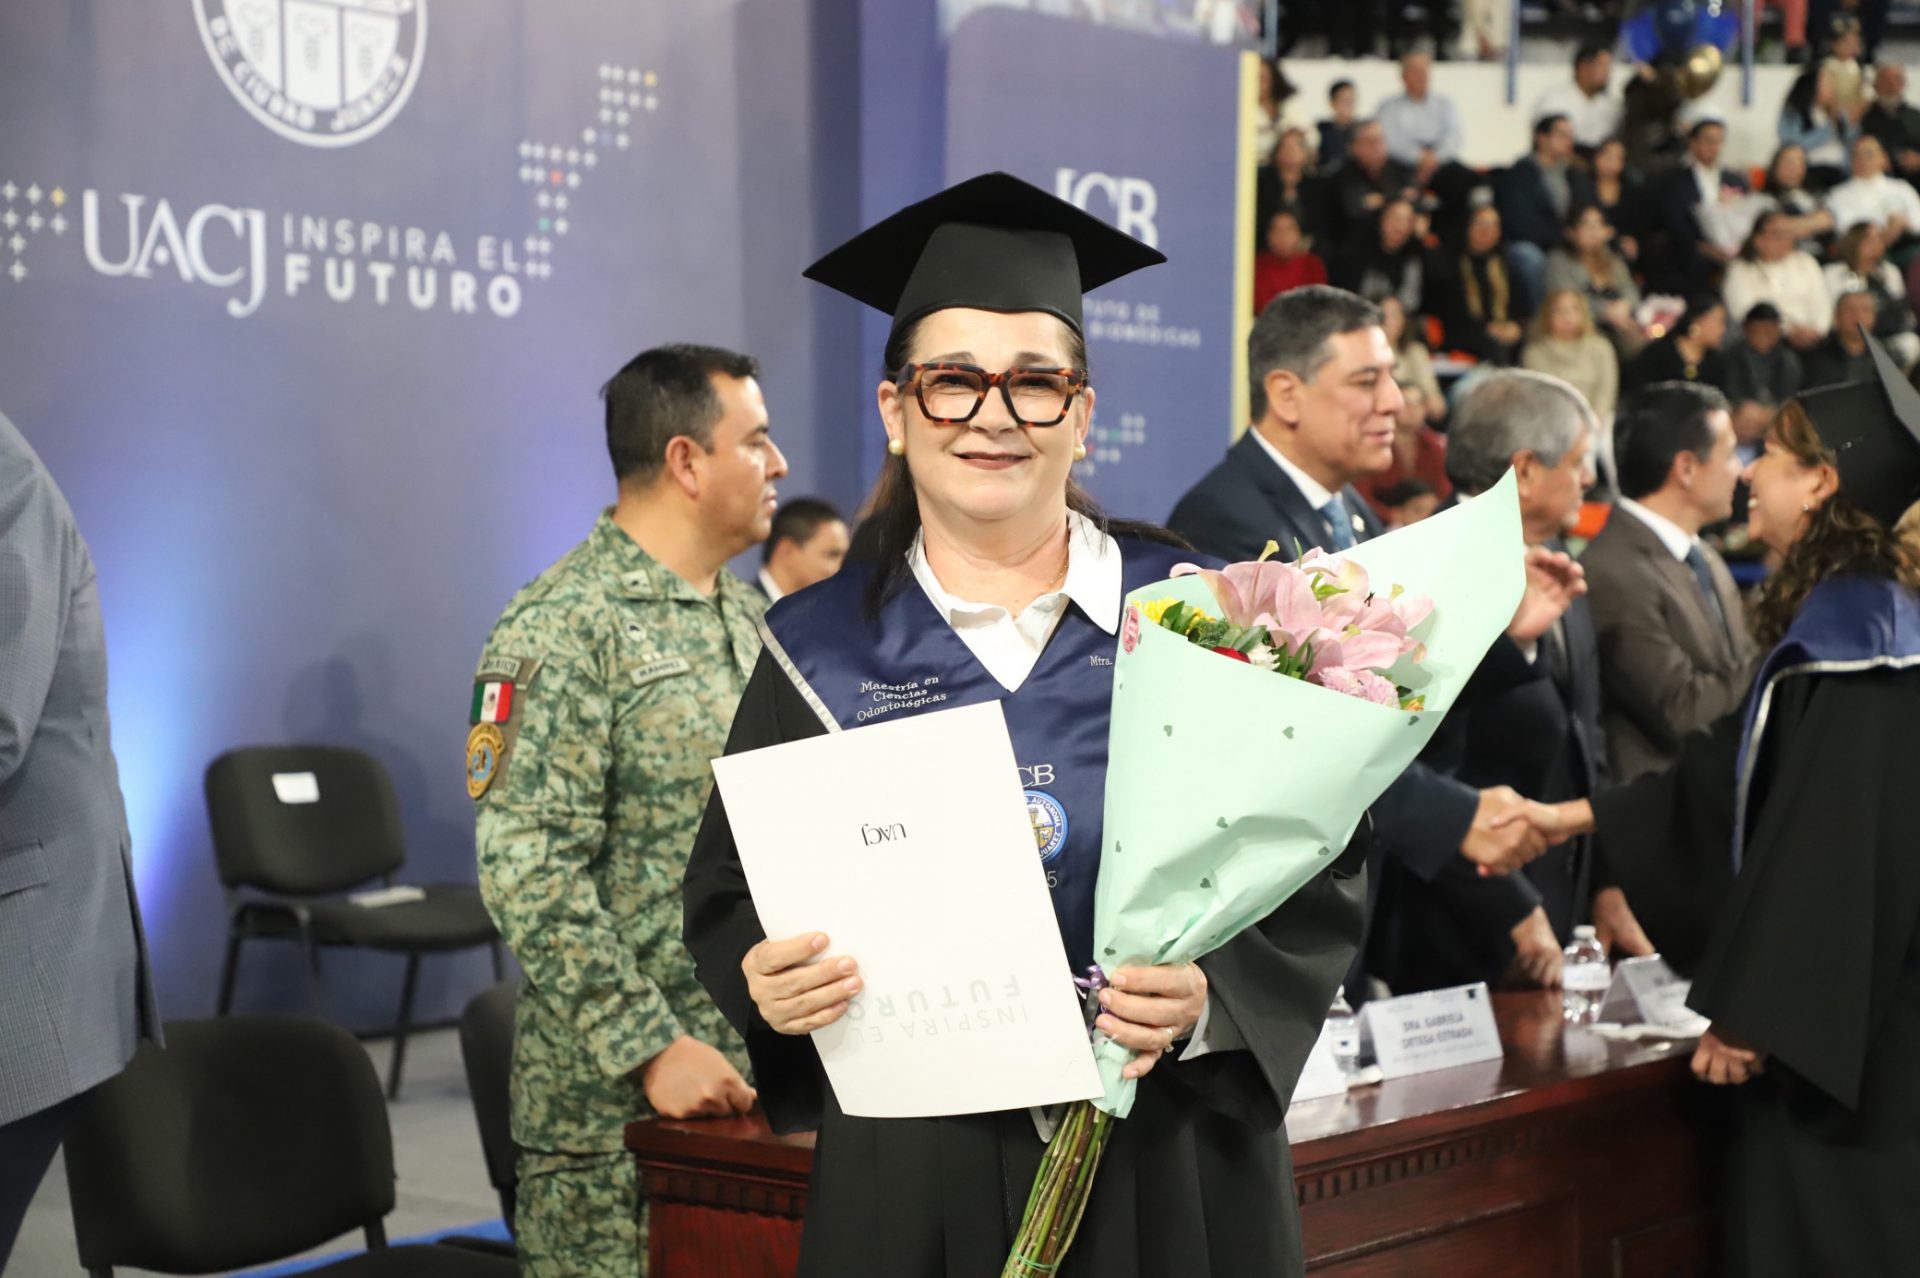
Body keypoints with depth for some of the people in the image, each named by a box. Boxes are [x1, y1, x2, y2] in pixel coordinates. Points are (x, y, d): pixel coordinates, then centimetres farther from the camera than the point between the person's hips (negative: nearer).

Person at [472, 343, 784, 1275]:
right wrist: (650, 1049, -21)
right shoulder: (562, 630, -13)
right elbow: (528, 874, -20)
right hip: (615, 1098, -7)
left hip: (761, 1073, 7)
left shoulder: (747, 615, 13)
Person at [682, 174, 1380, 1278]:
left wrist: (1209, 1001, -19)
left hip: (1163, 1163, 0)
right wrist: (769, 980, -16)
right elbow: (729, 889, 5)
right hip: (909, 1177, 1)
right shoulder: (826, 650, 0)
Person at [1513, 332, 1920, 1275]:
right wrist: (1571, 817, 22)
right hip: (1834, 1025, 9)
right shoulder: (1841, 615, 13)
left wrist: (1753, 1011, -19)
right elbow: (1735, 779, 20)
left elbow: (1832, 844, -22)